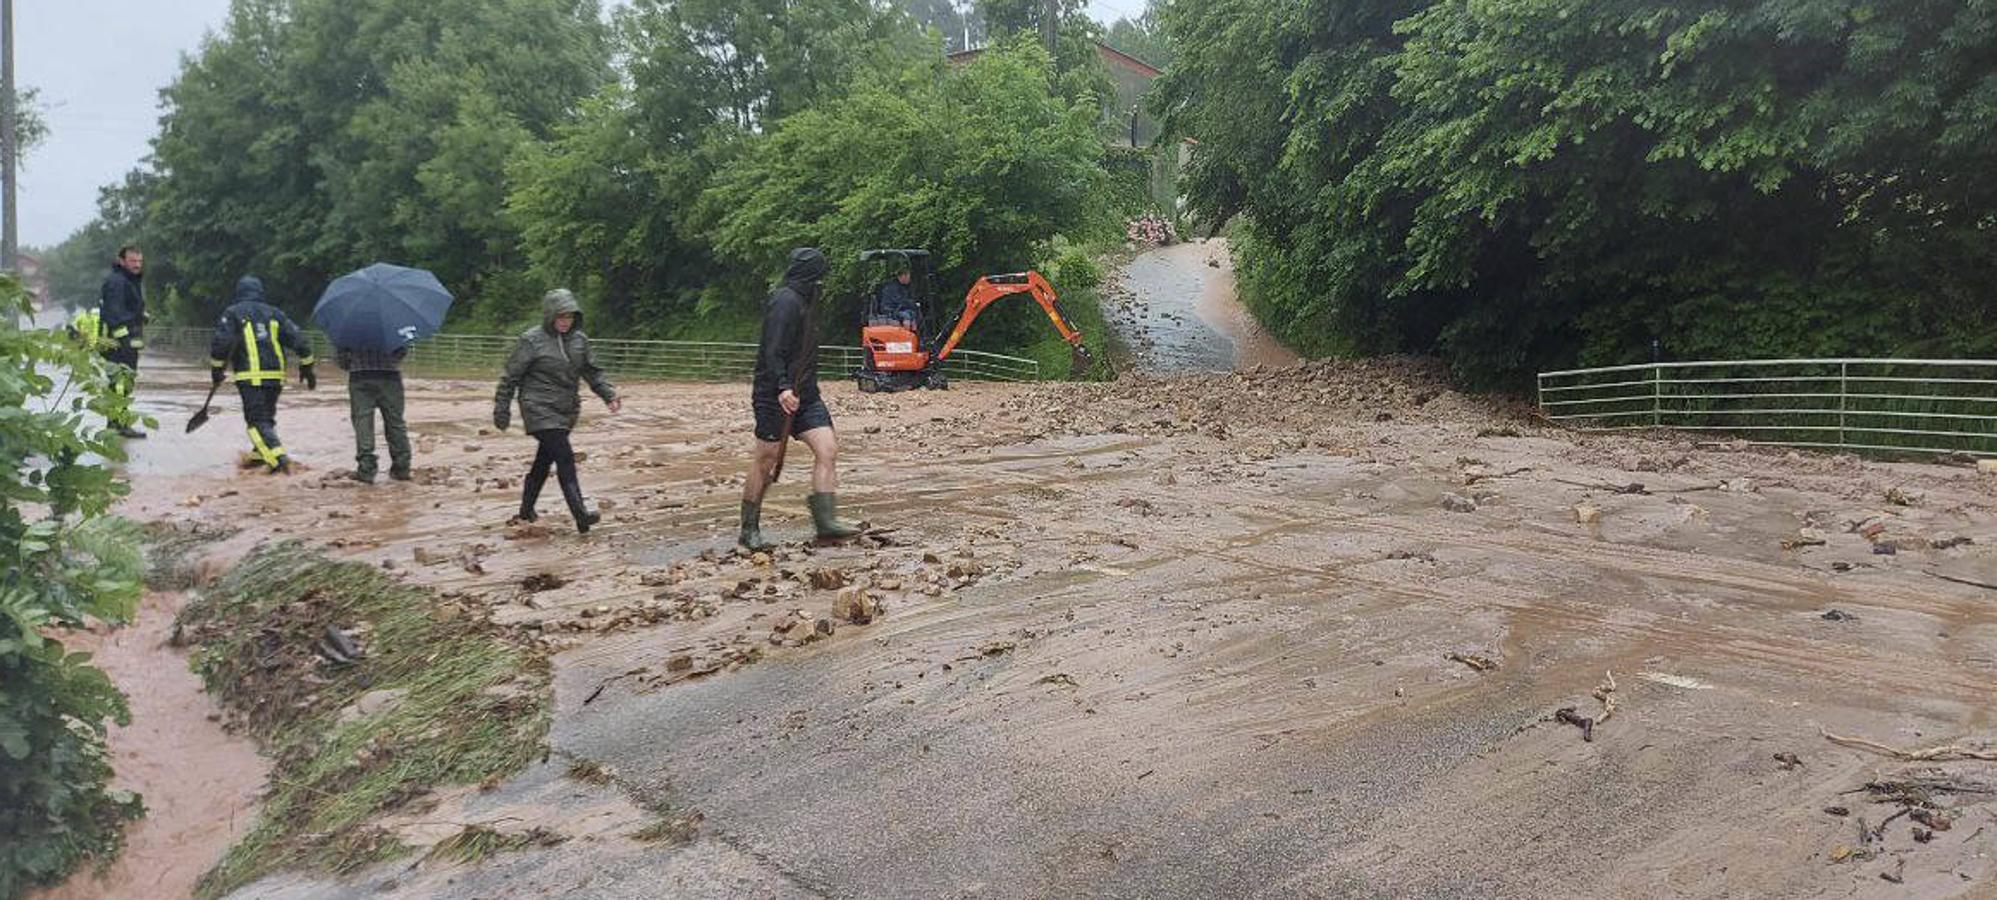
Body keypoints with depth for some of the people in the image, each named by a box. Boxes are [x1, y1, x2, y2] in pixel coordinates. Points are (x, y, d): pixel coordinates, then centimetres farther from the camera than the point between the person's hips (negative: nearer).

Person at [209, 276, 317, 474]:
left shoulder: (233, 313, 3)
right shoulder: (274, 313, 14)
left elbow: (221, 342, -8)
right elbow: (298, 338, 8)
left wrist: (216, 369, 2)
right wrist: (307, 367, 14)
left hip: (250, 376, -5)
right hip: (276, 375, 5)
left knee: (257, 421, -6)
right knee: (267, 418, 20)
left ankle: (278, 457, -23)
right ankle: (261, 457, 25)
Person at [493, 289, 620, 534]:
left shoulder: (579, 340, 7)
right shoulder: (532, 341, -8)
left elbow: (593, 371, 15)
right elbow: (511, 377, -3)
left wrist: (609, 394, 0)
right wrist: (502, 410, -1)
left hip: (567, 411, 6)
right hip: (539, 410, -6)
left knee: (545, 460, 16)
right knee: (565, 457, -16)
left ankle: (527, 509, 32)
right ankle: (580, 514, -21)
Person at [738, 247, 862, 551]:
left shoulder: (801, 302, 18)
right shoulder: (785, 302, -12)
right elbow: (772, 351, -21)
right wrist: (782, 388, -32)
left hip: (804, 395, 9)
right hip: (776, 397, -9)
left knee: (828, 450, -4)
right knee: (765, 461, -1)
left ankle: (826, 522, -6)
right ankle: (749, 532, 10)